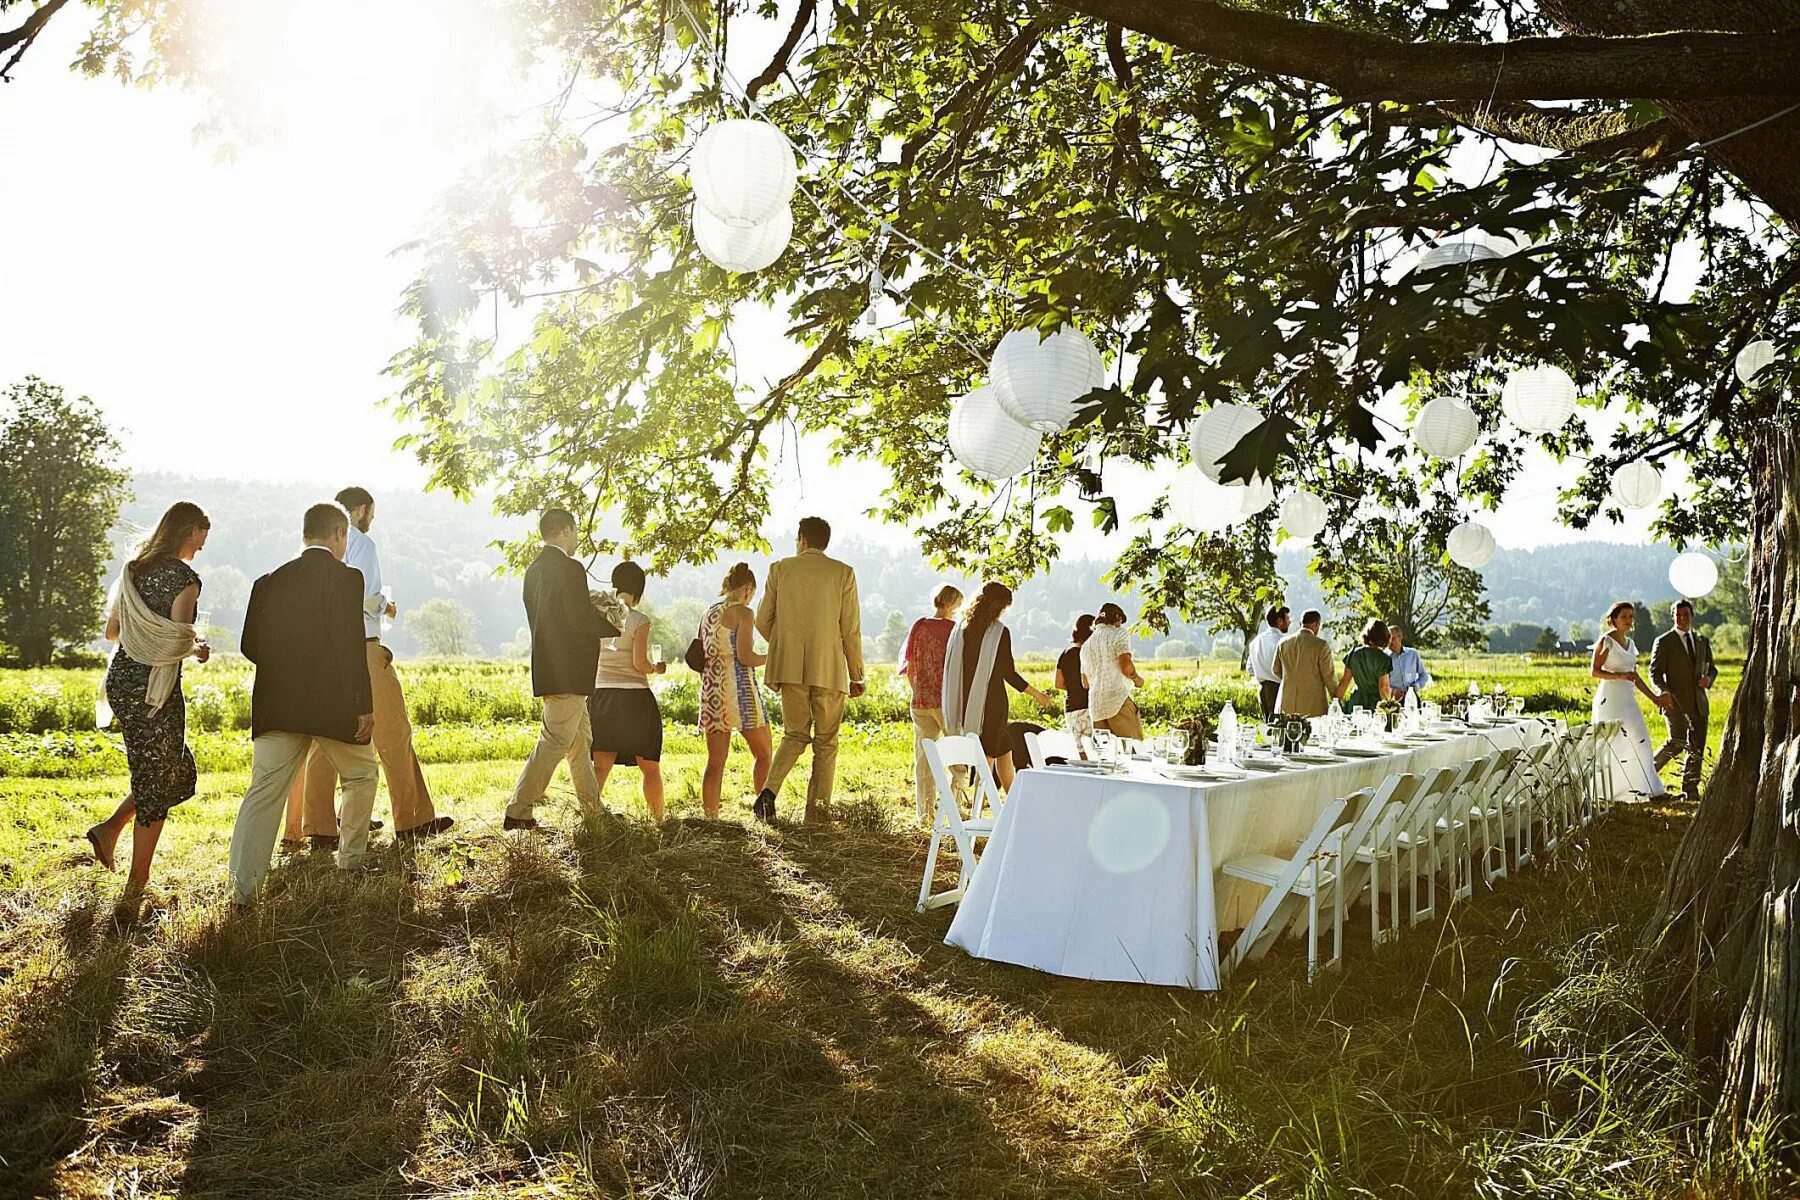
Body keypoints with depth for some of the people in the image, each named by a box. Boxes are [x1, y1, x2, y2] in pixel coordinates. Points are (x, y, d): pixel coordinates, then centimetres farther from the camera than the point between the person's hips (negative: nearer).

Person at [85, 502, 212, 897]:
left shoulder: (133, 569, 10)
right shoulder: (184, 578, -13)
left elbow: (111, 631, 14)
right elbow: (179, 639, -19)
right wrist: (197, 648, 1)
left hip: (120, 677, 8)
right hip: (154, 686, -8)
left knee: (176, 770, 22)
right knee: (158, 780, 4)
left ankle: (110, 828, 11)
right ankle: (137, 883, 10)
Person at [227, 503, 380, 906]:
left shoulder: (270, 581, 8)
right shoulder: (346, 578, -9)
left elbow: (250, 646, 9)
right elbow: (351, 648, -16)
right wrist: (365, 706, -12)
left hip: (276, 706, 4)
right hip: (333, 704, -4)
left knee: (263, 793, 2)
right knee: (361, 775, 20)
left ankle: (242, 888, -5)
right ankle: (351, 860, 28)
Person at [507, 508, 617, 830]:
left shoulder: (534, 570, 12)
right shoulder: (570, 569, -15)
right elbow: (582, 619, -20)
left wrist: (597, 615, 18)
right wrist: (615, 629, -2)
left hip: (547, 667, 10)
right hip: (568, 670, -10)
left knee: (581, 740, 17)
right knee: (555, 741, -6)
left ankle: (593, 810, 25)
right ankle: (518, 813, -5)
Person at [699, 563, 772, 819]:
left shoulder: (708, 614, 13)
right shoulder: (743, 613, -7)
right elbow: (745, 657, -15)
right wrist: (772, 657, 1)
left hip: (711, 690, 6)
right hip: (739, 688, -6)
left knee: (715, 761, 7)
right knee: (764, 753, 7)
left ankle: (710, 816, 3)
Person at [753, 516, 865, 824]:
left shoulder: (780, 569, 4)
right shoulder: (843, 573, 0)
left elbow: (763, 621, 6)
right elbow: (851, 629, -1)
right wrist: (856, 675, 6)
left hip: (790, 668, 2)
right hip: (829, 668, -2)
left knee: (795, 734, 13)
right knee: (825, 742, 7)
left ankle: (769, 791, -8)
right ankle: (818, 811, 5)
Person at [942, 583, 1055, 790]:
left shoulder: (961, 629, 3)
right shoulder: (1000, 632, -11)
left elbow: (949, 666, 6)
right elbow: (1008, 673, -11)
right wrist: (1037, 694, 1)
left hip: (966, 703, 6)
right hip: (991, 702, -6)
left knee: (1004, 750, 19)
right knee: (987, 759, 3)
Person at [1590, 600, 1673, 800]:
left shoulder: (1630, 643, 16)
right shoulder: (1606, 641, -6)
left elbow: (1635, 677, 20)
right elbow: (1595, 671, -12)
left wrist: (1654, 698, 19)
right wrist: (1619, 676, -25)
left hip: (1627, 699, 7)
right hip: (1610, 697, -7)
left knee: (1640, 742, 3)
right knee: (1611, 745, -6)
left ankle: (1650, 789, 9)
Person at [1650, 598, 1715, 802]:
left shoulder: (1703, 641, 15)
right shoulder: (1663, 642, -1)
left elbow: (1711, 668, 21)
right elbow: (1655, 672, -5)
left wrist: (1708, 678, -2)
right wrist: (1664, 691, -22)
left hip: (1699, 702, 5)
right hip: (1676, 701, -5)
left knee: (1697, 748, 3)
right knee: (1677, 744, -10)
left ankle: (1690, 789, 9)